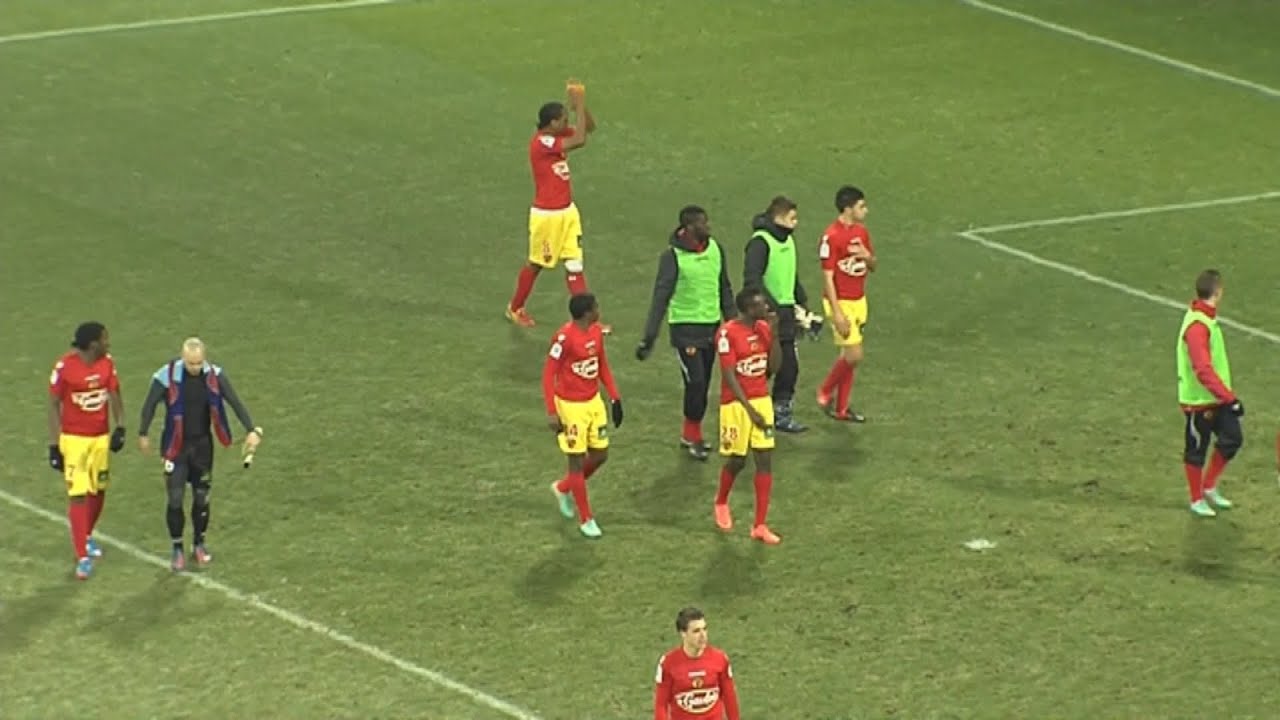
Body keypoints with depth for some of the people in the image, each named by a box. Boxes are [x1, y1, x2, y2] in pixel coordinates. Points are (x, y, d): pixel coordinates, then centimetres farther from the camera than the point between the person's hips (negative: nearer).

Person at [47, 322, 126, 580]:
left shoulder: (107, 363, -4)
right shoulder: (65, 367, -19)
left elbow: (115, 396, 7)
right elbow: (53, 406, -10)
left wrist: (120, 427, -6)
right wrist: (54, 445, -10)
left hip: (101, 437, 5)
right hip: (74, 439, -5)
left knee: (98, 490, 14)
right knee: (78, 495, -8)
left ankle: (87, 537, 40)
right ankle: (83, 557, -4)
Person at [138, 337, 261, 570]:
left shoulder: (214, 375, -11)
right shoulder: (168, 376, -19)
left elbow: (235, 402, -7)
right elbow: (150, 405, -5)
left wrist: (251, 430, -15)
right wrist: (143, 435, 2)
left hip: (203, 444, 2)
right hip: (176, 446, -2)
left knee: (201, 496, 10)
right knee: (175, 498, -2)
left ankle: (199, 545, 27)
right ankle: (177, 549, 13)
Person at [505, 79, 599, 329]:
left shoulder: (557, 135, 1)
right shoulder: (541, 143, -25)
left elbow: (589, 127, 7)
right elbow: (580, 140, -35)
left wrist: (580, 103, -9)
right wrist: (579, 104, -30)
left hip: (567, 211, 8)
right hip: (547, 214, -8)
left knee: (574, 265, 5)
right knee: (536, 263, 10)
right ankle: (515, 308, 31)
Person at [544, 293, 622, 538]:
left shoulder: (596, 331, 1)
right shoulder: (565, 337, -22)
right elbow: (549, 373, -19)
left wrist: (615, 398, 12)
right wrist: (552, 412, -22)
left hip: (594, 401, 7)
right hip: (571, 406, -7)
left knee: (600, 455, 12)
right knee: (577, 461, 2)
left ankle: (563, 488, 37)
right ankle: (585, 519, 14)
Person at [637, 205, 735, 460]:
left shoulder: (716, 249, 3)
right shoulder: (673, 257, -14)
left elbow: (725, 290, 14)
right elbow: (660, 297, -14)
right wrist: (649, 338, -18)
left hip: (712, 325, 6)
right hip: (685, 327, -6)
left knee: (704, 384, 10)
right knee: (695, 381, -10)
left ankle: (690, 435, 24)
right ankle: (693, 436, 6)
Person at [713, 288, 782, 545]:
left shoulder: (764, 328, 3)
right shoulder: (728, 333, -16)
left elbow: (774, 367, 3)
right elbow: (729, 376, -18)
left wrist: (774, 334, -9)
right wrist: (749, 409, -21)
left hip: (761, 400, 5)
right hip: (735, 404, -5)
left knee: (765, 460, -2)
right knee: (737, 460, 6)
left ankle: (760, 526, 2)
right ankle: (721, 502, 39)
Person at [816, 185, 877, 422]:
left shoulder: (861, 232, 7)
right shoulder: (832, 237, -17)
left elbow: (873, 267, 17)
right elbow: (827, 277, -17)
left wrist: (868, 256, -8)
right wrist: (837, 313, -20)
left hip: (859, 301, 8)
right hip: (841, 302, -8)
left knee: (849, 356, 10)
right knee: (854, 355, -11)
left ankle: (841, 408, 18)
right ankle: (825, 392, 11)